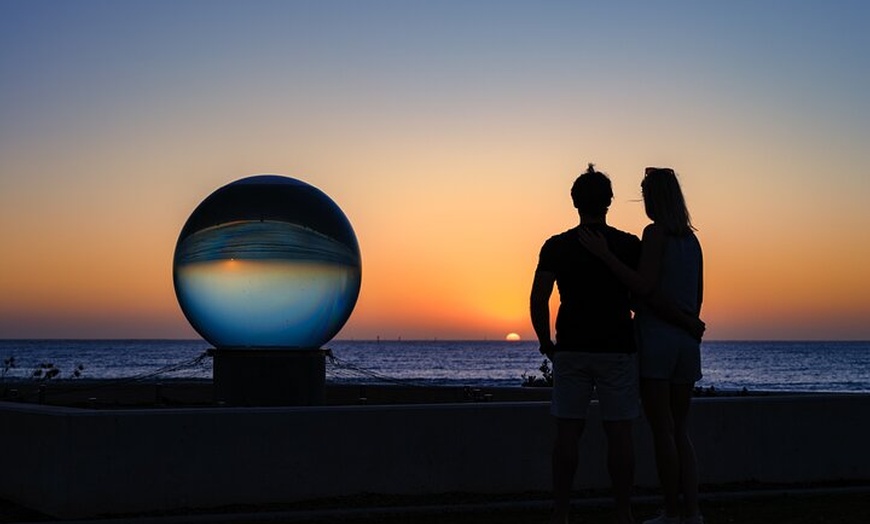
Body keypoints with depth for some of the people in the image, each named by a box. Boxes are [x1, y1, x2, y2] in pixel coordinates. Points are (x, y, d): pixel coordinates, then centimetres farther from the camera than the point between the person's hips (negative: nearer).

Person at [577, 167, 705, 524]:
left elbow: (644, 286, -18)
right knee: (680, 430, 11)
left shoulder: (655, 233, -9)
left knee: (662, 429, -2)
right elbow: (698, 297, 15)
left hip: (655, 335, -7)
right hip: (686, 339, 7)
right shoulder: (692, 239, 13)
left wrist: (604, 255, -19)